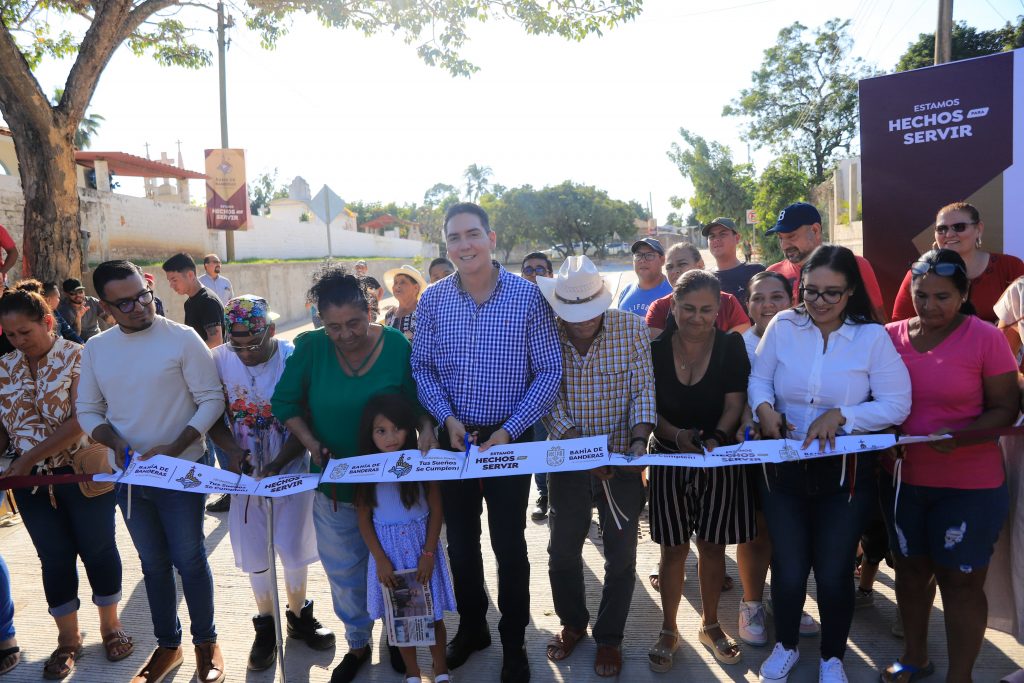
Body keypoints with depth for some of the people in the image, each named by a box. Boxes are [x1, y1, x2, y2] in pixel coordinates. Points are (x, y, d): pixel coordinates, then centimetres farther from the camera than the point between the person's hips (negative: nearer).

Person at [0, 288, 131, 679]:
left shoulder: (77, 358, -11)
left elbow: (81, 421, -19)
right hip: (32, 482, 4)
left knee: (98, 551, 8)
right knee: (55, 559, 12)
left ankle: (111, 627, 28)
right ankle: (68, 640, 28)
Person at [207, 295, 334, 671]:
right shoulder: (219, 359, -10)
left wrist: (277, 465, -22)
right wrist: (232, 449, -17)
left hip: (291, 470, -2)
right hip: (245, 472, 2)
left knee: (295, 548, 9)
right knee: (254, 552, 11)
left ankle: (298, 614, 34)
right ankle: (267, 623, 32)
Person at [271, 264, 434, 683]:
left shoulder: (398, 346, -12)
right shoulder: (311, 348, -10)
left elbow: (421, 401, -3)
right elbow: (284, 402, -4)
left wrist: (426, 430, -22)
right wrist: (311, 444, -15)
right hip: (334, 482, 1)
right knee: (343, 570, 15)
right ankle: (357, 643, 37)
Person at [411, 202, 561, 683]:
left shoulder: (528, 296, -12)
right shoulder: (432, 300, -3)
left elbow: (549, 373, -10)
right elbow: (422, 368, 3)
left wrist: (508, 430, -17)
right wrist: (447, 417, -12)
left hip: (510, 438, -3)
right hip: (454, 438, 3)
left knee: (509, 545, 9)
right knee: (460, 542, 17)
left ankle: (513, 643, 30)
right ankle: (471, 627, 40)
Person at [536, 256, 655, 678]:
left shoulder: (632, 329, -9)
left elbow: (643, 390, -9)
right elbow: (549, 400, -11)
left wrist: (639, 440, -25)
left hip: (623, 461, -1)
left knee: (621, 556, 8)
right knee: (562, 552, 13)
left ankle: (609, 638, 29)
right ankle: (572, 623, 39)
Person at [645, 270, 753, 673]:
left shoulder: (731, 346, -5)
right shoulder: (656, 349, -4)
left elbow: (734, 403, -6)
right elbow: (650, 408, -4)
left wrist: (716, 438, -24)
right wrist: (678, 436, -22)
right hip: (670, 458, 0)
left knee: (713, 545, 11)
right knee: (674, 547, 6)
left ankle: (710, 624, 32)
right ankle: (669, 631, 23)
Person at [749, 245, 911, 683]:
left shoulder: (872, 336, -9)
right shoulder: (782, 326, -4)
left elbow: (896, 406, -10)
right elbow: (758, 380, 2)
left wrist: (839, 416, -22)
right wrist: (764, 408, -19)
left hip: (846, 472, -1)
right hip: (783, 467, 1)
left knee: (833, 572, 10)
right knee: (788, 568, 10)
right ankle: (785, 646, 39)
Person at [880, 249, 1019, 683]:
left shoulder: (985, 338, -11)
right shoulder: (891, 337, -2)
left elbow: (1006, 408, -8)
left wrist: (960, 435, -25)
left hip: (969, 486, -4)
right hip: (902, 479, 4)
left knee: (960, 581, 7)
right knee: (910, 569, 18)